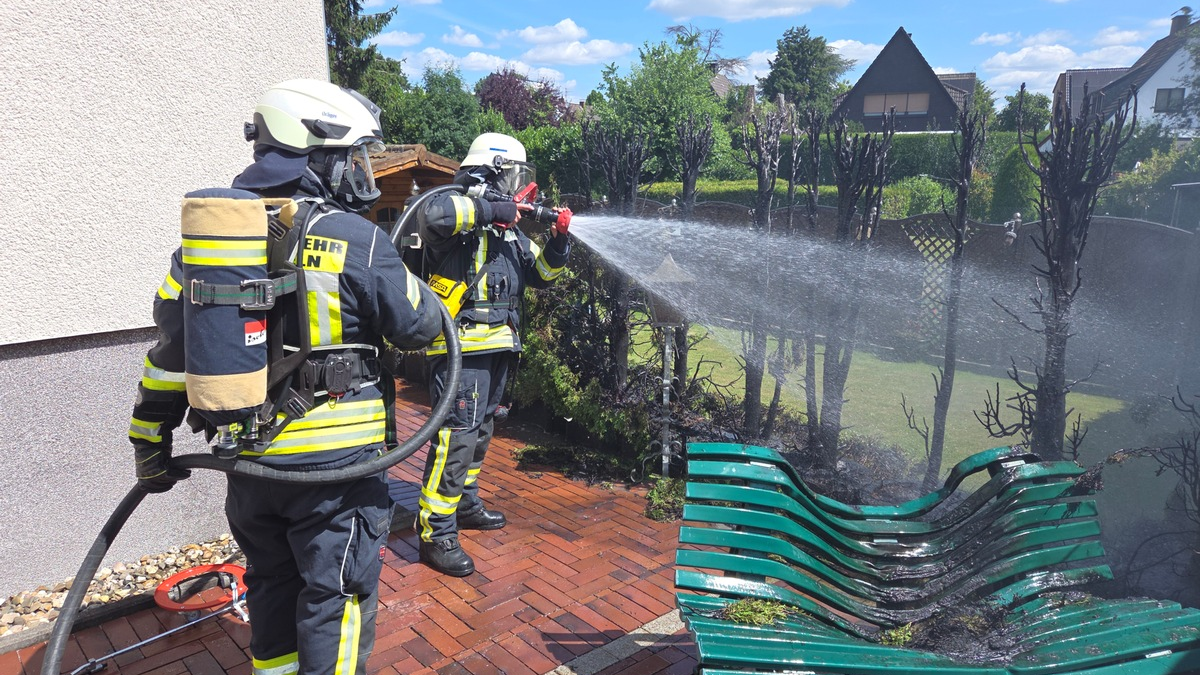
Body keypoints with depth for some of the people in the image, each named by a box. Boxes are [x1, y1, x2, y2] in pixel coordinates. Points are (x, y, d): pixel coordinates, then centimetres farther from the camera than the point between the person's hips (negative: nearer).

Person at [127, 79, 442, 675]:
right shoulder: (355, 238, -15)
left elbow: (171, 350, 7)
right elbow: (420, 326, -6)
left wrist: (152, 446, 16)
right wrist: (406, 274, 15)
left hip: (248, 461, 6)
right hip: (335, 465, -6)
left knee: (272, 582, 24)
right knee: (337, 594, 11)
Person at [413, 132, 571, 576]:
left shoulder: (511, 231, 17)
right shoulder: (461, 219, -10)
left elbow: (542, 274, 20)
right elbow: (432, 213, -34)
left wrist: (558, 241, 2)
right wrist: (489, 209, -25)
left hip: (496, 349, 10)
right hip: (461, 348, -9)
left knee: (479, 432, 20)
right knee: (456, 435, -12)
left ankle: (464, 504, 37)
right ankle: (435, 535, -5)